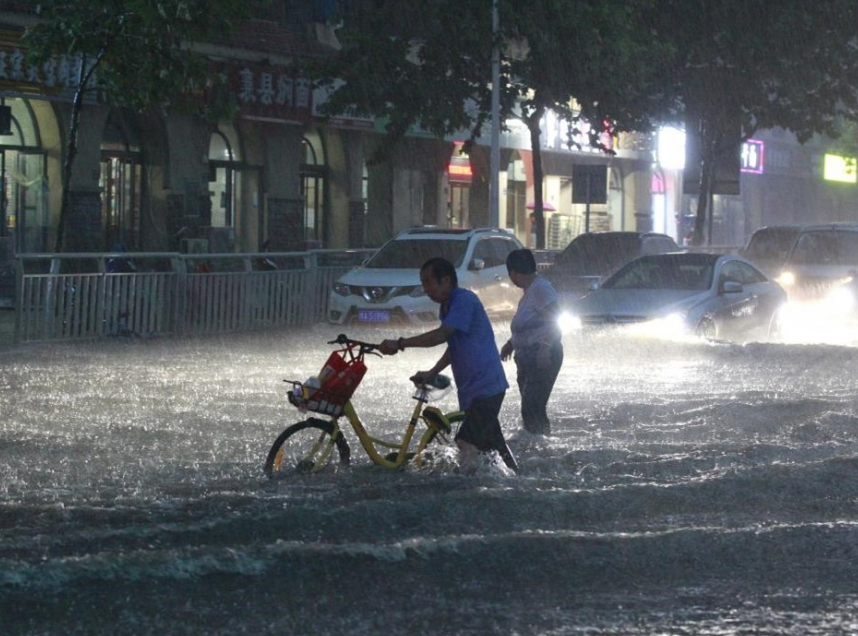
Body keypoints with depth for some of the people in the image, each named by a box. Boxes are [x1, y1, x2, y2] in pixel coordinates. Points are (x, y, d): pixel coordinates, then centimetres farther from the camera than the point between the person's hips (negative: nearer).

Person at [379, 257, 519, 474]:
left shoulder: (465, 300, -16)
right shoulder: (448, 306, 16)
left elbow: (441, 334, -26)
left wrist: (400, 344, -27)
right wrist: (432, 373, 12)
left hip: (485, 386, -10)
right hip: (472, 388, 10)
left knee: (467, 444, -18)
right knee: (492, 442, 17)